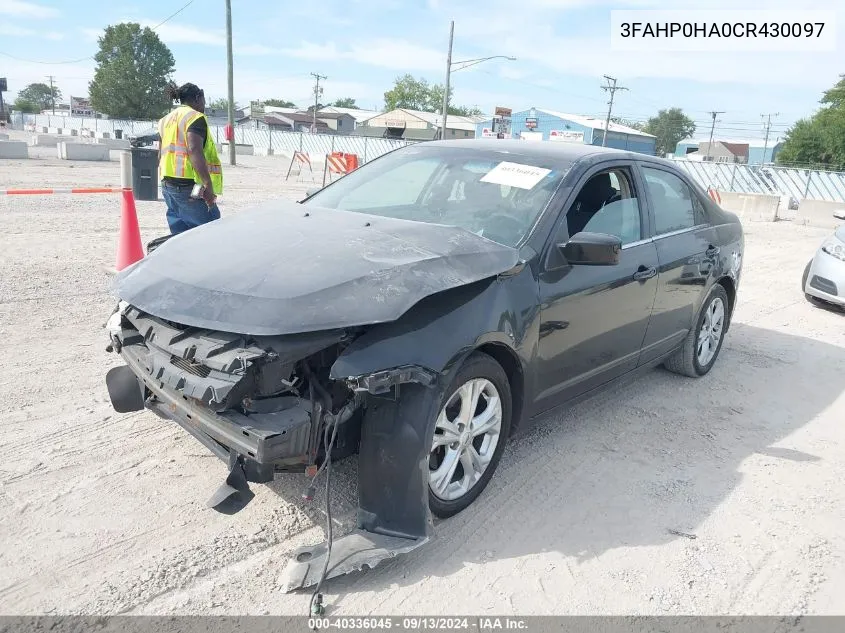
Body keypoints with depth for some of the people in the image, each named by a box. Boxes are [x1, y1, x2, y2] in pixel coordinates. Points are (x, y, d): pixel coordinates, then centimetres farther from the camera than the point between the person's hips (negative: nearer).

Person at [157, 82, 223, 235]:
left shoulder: (166, 119, 21)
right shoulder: (195, 117, -6)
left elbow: (160, 155, 23)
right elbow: (194, 150, -21)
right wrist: (208, 184, -26)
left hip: (167, 185, 9)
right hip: (188, 186, -9)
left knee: (179, 232, 12)